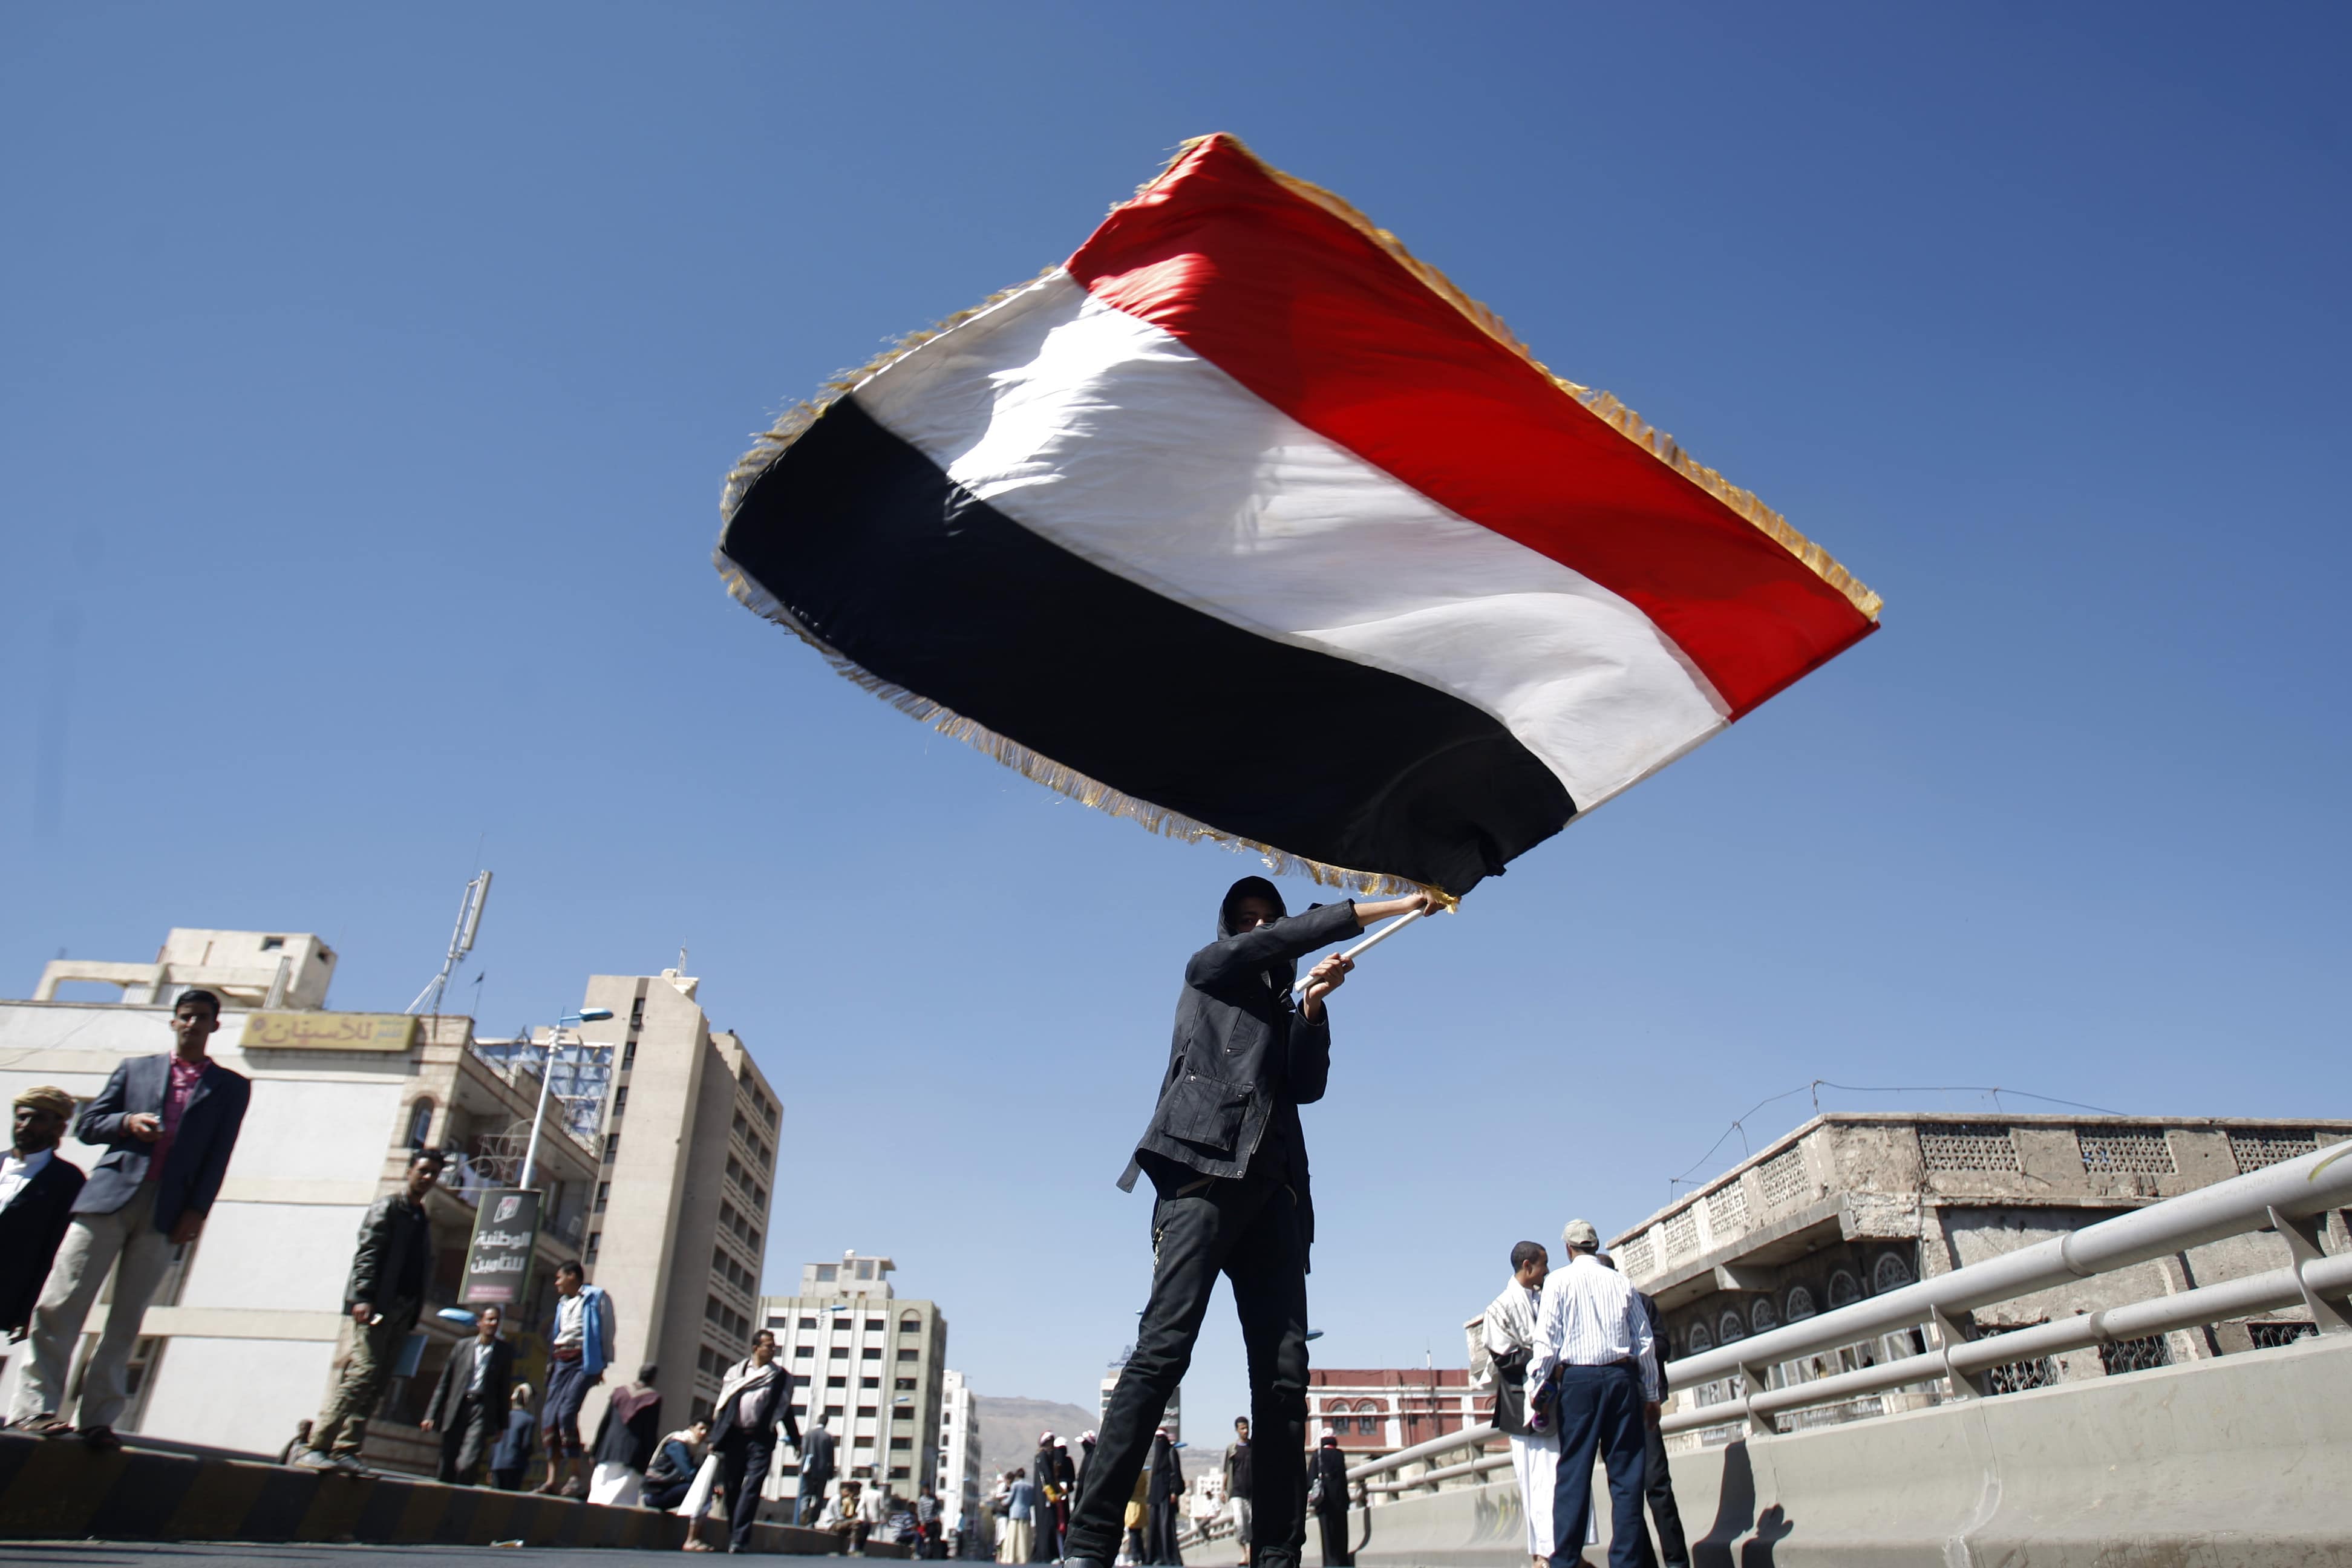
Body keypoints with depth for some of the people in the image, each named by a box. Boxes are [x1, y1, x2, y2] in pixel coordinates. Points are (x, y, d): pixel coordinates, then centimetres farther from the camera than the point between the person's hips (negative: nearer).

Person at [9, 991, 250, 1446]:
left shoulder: (231, 1087, 13)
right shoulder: (135, 1069, 17)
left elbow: (218, 1155, 4)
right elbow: (87, 1125, 13)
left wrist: (196, 1211, -7)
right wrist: (127, 1123, -8)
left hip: (166, 1212, -1)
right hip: (111, 1193, 1)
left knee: (127, 1318, 0)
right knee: (60, 1303, -7)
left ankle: (98, 1418, 3)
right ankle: (36, 1406, -2)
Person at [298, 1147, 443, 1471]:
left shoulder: (423, 1221, 22)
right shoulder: (387, 1207, 2)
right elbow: (367, 1254, -9)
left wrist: (414, 1315, 11)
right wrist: (362, 1297, -20)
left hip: (402, 1311, 7)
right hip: (376, 1306, -7)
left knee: (377, 1383, 2)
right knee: (363, 1373, -15)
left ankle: (345, 1450, 3)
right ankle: (316, 1447, -12)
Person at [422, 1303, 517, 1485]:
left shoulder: (505, 1351, 5)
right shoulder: (463, 1347, 9)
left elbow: (505, 1388, 6)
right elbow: (444, 1383, 11)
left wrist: (501, 1425, 6)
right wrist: (431, 1414, 4)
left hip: (483, 1411, -2)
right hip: (456, 1410, 2)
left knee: (467, 1465, -18)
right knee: (447, 1470, 4)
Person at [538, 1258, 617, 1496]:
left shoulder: (596, 1298, 0)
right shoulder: (563, 1303, 23)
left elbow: (606, 1332, -4)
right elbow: (556, 1335, 23)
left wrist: (601, 1365, -9)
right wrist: (552, 1362, 11)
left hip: (583, 1362, -7)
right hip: (561, 1362, 7)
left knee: (567, 1413, -18)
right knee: (549, 1416, -4)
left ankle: (577, 1477, -14)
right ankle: (553, 1478, -2)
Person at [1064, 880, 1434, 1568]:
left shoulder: (1284, 1010, 32)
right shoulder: (1210, 970, 19)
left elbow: (1308, 1086, 18)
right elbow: (1283, 940, 6)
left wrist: (1312, 1009, 4)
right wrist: (1393, 907, 7)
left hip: (1272, 1188, 6)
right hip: (1204, 1171, -6)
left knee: (1284, 1372, -6)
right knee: (1164, 1350, -19)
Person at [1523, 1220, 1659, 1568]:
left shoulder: (1558, 1281, 0)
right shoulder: (1621, 1284, 9)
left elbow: (1547, 1339, -5)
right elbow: (1645, 1342, 11)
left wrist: (1537, 1387, -1)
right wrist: (1651, 1394, 18)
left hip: (1578, 1380, -2)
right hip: (1622, 1377, 3)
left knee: (1573, 1473, 0)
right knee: (1626, 1473, 6)